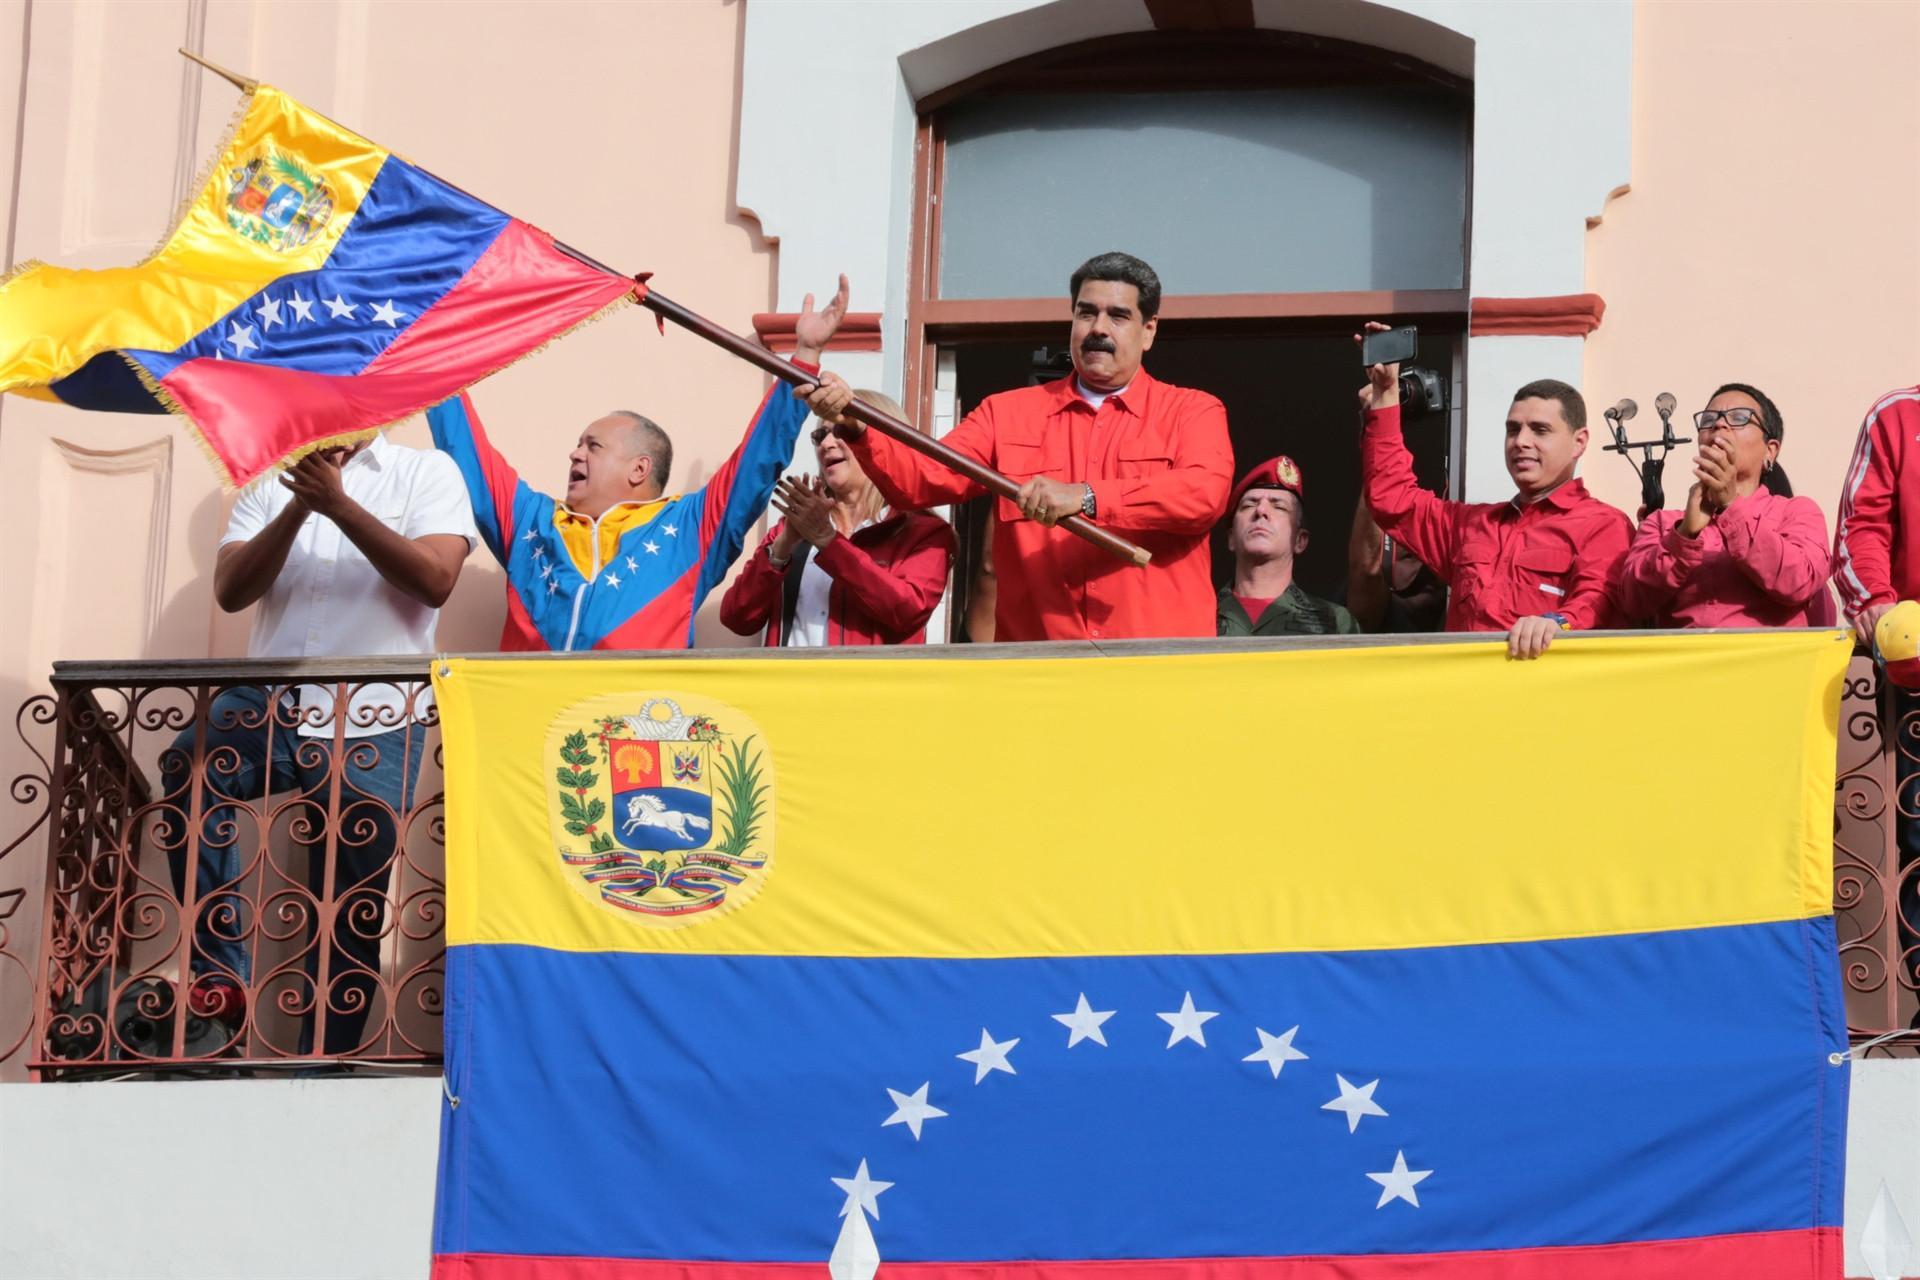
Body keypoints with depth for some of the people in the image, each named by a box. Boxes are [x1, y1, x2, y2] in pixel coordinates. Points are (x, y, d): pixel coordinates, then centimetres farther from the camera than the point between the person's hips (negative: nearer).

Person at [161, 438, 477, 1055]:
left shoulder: (426, 473, 6)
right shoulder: (272, 483, 15)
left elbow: (436, 581, -10)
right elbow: (230, 591, 2)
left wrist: (336, 503, -16)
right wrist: (299, 508, -11)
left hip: (375, 724, -2)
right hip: (272, 703, 2)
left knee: (350, 915, -1)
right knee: (188, 765, -28)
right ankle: (220, 975, -23)